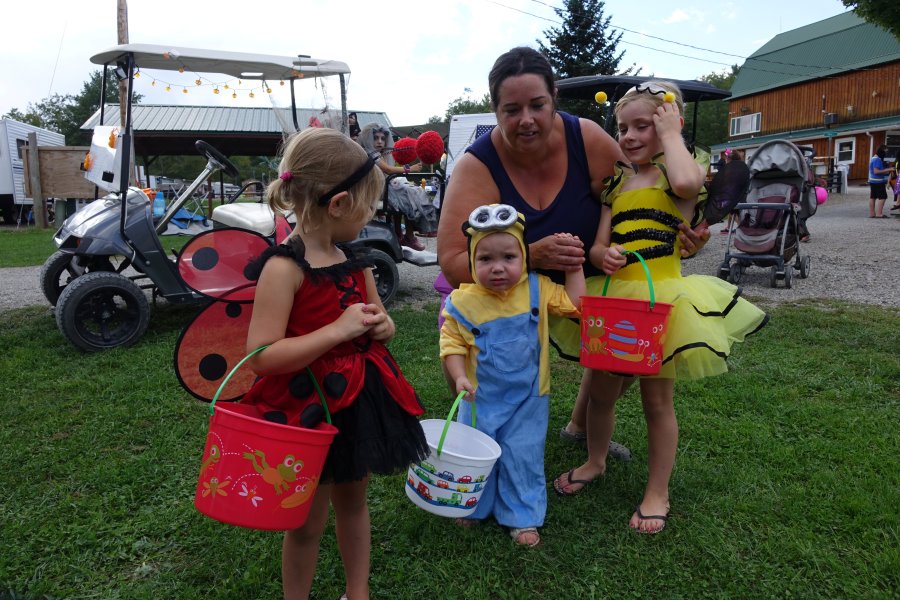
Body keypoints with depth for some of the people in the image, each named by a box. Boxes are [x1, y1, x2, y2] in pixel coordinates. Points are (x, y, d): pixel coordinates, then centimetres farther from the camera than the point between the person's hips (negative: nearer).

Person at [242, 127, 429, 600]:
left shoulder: (355, 262, 4)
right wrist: (338, 330, -27)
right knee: (308, 522, 11)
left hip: (360, 399, 7)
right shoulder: (284, 267, -20)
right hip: (308, 406, -7)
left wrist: (381, 326, -6)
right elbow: (261, 357, -25)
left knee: (353, 500, 23)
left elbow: (377, 323, 18)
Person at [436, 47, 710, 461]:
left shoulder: (587, 139, -19)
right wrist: (531, 256, -42)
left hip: (584, 286, 4)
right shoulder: (477, 167, -26)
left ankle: (580, 427, 40)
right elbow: (452, 264, -31)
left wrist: (680, 233, -23)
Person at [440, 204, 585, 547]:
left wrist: (574, 267, -5)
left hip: (528, 398, 0)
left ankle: (522, 517, 31)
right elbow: (452, 344, -7)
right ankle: (475, 507, 42)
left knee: (522, 459, 9)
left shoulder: (537, 289, -9)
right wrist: (459, 377, -20)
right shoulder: (463, 302, -14)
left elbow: (573, 304, -1)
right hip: (480, 397, 0)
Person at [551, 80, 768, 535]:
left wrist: (670, 133, -12)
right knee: (601, 390, 15)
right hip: (612, 295, 5)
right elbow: (598, 244, 8)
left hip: (660, 297, -5)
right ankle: (595, 462, 40)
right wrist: (602, 254, -16)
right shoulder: (618, 182, 12)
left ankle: (657, 492, 24)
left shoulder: (685, 170, -2)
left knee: (657, 399, 6)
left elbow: (685, 182, -29)